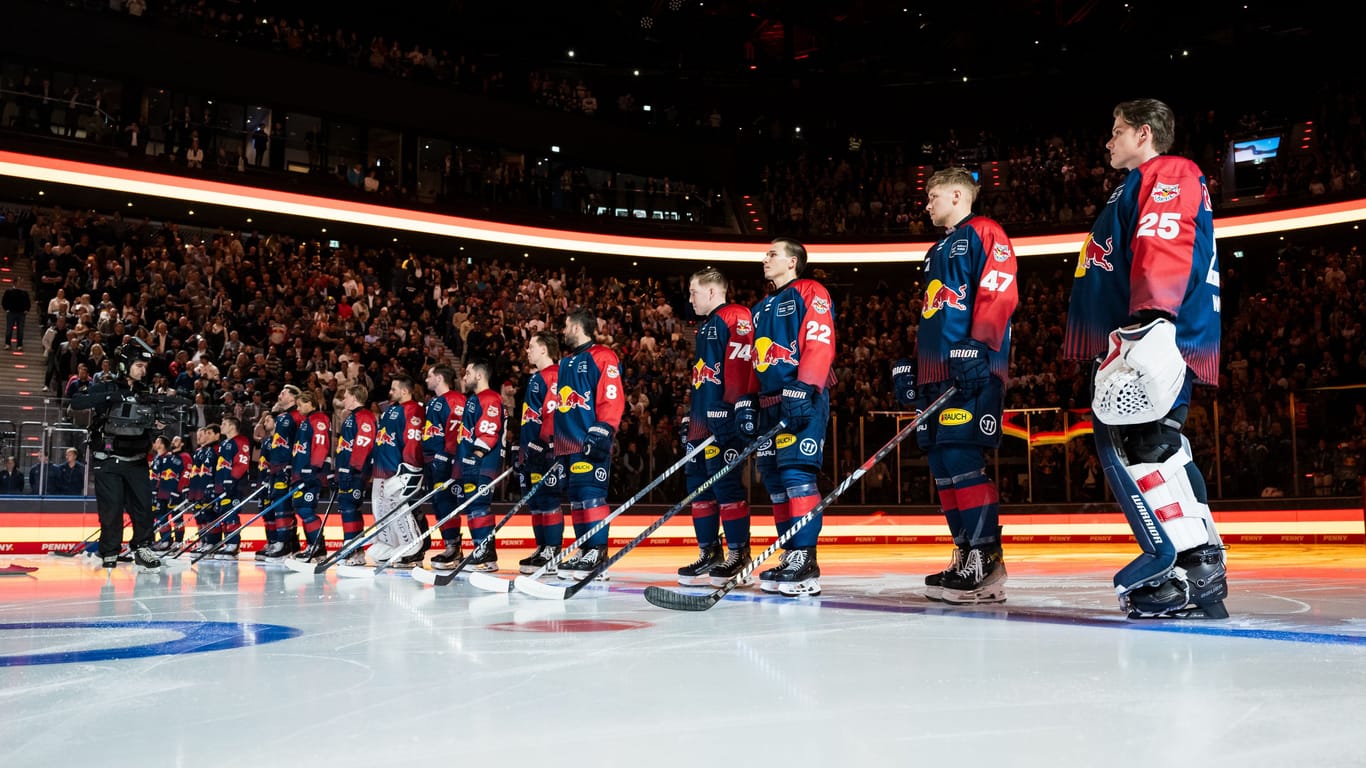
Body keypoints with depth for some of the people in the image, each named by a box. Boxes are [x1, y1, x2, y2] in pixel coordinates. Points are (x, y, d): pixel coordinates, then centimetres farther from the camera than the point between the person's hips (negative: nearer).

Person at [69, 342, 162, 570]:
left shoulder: (146, 393, 10)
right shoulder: (105, 388, -3)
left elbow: (150, 422, 10)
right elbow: (76, 402, -17)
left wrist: (158, 423, -14)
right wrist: (108, 397, -27)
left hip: (136, 461, 4)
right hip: (108, 460, -4)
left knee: (143, 505, -1)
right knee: (112, 509, -5)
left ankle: (142, 550, 11)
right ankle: (109, 554, 8)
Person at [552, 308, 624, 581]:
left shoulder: (602, 357, -4)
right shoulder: (565, 364, 23)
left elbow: (612, 399, -13)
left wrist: (602, 431, -21)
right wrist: (556, 444, 24)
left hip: (591, 443, -9)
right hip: (567, 443, 9)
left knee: (590, 492, -14)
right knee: (576, 497, 9)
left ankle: (598, 551, -13)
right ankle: (584, 550, 13)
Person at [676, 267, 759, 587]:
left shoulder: (736, 317, -7)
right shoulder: (704, 327, 25)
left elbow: (741, 366, -18)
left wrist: (733, 408, -24)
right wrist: (690, 417, 25)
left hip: (723, 418, -10)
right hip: (701, 421, 10)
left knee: (726, 483, -10)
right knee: (698, 484, 9)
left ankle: (738, 553, -4)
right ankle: (709, 552, 15)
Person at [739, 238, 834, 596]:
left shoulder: (810, 292, -1)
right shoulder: (761, 308, 25)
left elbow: (820, 344, -13)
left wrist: (802, 389, -22)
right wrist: (747, 401, 17)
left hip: (803, 400, -9)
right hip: (769, 402, 9)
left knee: (796, 473, -17)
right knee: (774, 479, 5)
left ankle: (805, 560, -18)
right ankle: (791, 557, 9)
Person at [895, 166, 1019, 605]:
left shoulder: (983, 233, 0)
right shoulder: (937, 252, 28)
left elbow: (1000, 293, -13)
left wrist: (979, 347, -22)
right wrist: (913, 365, 23)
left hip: (972, 369, -10)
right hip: (937, 371, 10)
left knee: (962, 459, -17)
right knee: (942, 464, 4)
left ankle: (987, 563, -15)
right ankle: (967, 557, 8)